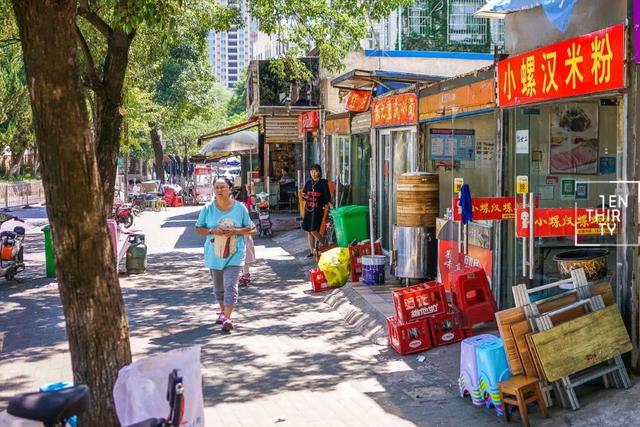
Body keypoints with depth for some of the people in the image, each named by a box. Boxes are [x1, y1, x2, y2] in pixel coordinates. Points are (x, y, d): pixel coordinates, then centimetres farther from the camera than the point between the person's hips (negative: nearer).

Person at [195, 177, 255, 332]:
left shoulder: (240, 208, -4)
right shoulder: (208, 209, -1)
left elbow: (252, 229, 1)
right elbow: (198, 229, 4)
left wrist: (236, 231, -16)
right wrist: (212, 231, -15)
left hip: (234, 253, -3)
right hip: (214, 254, 3)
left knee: (230, 285, -14)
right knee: (218, 286, 17)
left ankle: (227, 318, -15)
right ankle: (222, 311, 39)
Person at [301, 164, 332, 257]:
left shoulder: (323, 183, -2)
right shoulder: (308, 183, 12)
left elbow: (327, 195, -8)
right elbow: (304, 194, 17)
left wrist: (328, 203, -24)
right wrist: (304, 196, -6)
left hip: (318, 209, -6)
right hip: (308, 208, 6)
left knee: (314, 230, -13)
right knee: (308, 231, 6)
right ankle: (312, 251, 15)